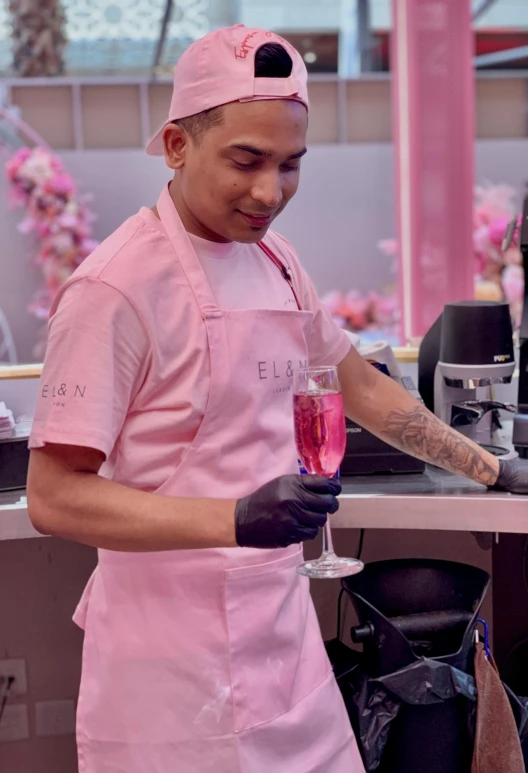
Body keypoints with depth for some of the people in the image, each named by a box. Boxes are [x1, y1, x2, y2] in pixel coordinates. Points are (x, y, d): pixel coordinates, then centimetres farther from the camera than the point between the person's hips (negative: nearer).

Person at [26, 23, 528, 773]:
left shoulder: (274, 258, 5)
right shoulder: (114, 287, -18)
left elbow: (360, 386, 18)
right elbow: (54, 497, -18)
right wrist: (234, 520, -29)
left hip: (281, 618, 7)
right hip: (179, 648, -7)